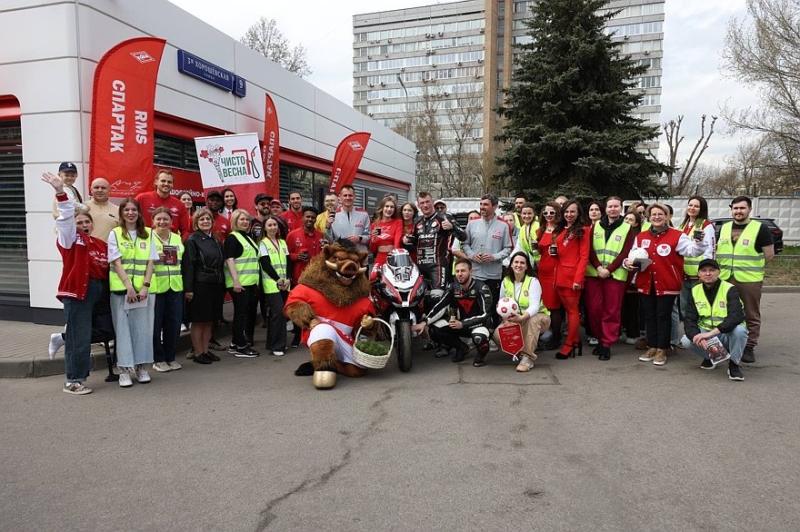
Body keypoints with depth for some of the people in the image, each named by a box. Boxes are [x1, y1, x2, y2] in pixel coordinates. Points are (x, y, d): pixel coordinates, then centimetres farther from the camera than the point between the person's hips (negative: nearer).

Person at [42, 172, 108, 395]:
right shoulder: (70, 239, 1)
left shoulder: (101, 244, 16)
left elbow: (107, 268, 20)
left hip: (100, 291, 6)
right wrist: (60, 192, -24)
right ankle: (73, 381, 6)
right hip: (77, 291, -6)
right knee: (79, 337, -4)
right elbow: (66, 217, -13)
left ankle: (65, 338, 30)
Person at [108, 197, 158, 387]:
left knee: (143, 327, 5)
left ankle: (142, 367, 14)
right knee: (123, 328, 2)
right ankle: (124, 370, 7)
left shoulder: (148, 234, 8)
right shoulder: (115, 234, 2)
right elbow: (116, 263, -5)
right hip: (121, 289, -2)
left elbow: (150, 262, 4)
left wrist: (145, 286, -7)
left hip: (143, 289, 2)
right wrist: (128, 286, -15)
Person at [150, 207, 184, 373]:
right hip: (155, 286, -4)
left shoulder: (177, 238, 15)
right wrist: (154, 258, -19)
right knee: (155, 324, 1)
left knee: (174, 323, 7)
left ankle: (170, 357, 20)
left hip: (175, 286, 5)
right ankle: (158, 359, 13)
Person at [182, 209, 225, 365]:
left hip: (216, 285, 7)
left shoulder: (216, 241, 15)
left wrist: (222, 285, 13)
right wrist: (188, 288, -17)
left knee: (210, 320, 11)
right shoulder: (192, 240, -5)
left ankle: (206, 351, 20)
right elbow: (188, 266, -11)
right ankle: (197, 353, 9)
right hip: (200, 286, -6)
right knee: (198, 321, 1)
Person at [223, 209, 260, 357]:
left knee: (249, 312, 10)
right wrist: (236, 281, -22)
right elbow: (229, 260, -14)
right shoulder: (232, 237, -6)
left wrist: (257, 280, 21)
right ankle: (241, 346, 2)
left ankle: (235, 344, 19)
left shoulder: (248, 238, 20)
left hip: (251, 282, 9)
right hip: (239, 283, -9)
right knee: (241, 313, -5)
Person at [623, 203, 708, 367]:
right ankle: (652, 347, 22)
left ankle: (662, 350, 11)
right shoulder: (640, 237, 10)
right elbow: (633, 255, 16)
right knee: (649, 316, 11)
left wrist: (699, 241, -33)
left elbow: (692, 250, -13)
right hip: (646, 284, 4)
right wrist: (628, 262, -6)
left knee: (663, 316, 2)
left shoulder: (676, 236, -2)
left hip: (667, 284, -4)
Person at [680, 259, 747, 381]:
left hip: (728, 334, -3)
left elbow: (737, 316, -31)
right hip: (706, 333, 3)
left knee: (739, 330, -36)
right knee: (686, 341, -26)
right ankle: (709, 356, 8)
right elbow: (689, 319, -8)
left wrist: (711, 333, -39)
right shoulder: (695, 291, -3)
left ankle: (733, 364, -9)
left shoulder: (730, 289, -15)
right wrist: (697, 336, -30)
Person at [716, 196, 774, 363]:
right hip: (725, 279, 4)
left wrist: (752, 268, 1)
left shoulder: (760, 228, -3)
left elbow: (769, 254, -2)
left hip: (750, 280, -4)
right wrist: (725, 267, 9)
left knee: (751, 316, 3)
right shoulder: (724, 228, 11)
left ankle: (749, 347, 12)